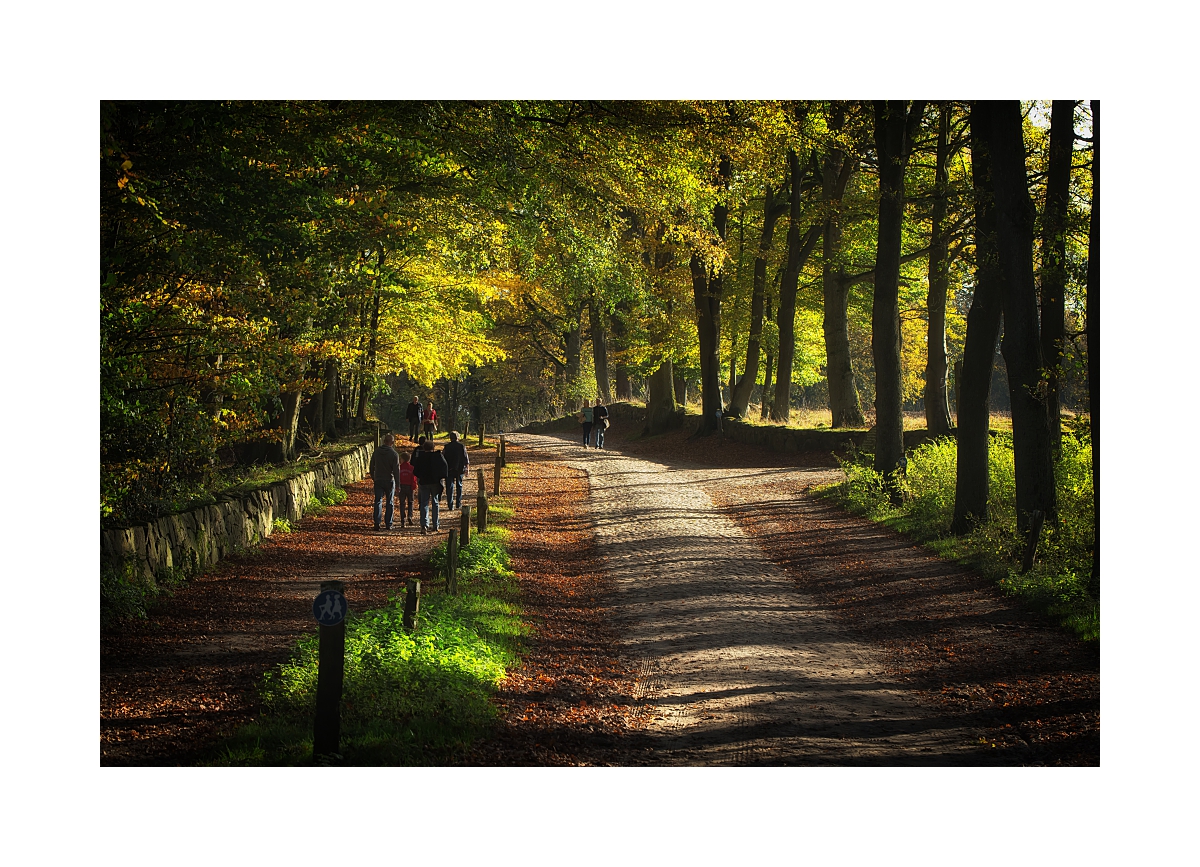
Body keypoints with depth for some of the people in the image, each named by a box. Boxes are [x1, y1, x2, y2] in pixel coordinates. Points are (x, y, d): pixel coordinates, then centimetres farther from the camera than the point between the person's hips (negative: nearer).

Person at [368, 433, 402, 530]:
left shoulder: (376, 452, 2)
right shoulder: (394, 454, -11)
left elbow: (372, 466, 12)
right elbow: (396, 470, -12)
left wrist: (373, 477, 26)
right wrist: (397, 484, -8)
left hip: (378, 481, 2)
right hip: (389, 481, -2)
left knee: (378, 501, 2)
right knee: (389, 502, 8)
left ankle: (377, 522, -12)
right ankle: (388, 524, 9)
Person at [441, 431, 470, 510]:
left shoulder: (446, 447, -4)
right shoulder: (462, 446, -3)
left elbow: (443, 458, -1)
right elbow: (465, 458, -2)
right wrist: (467, 468, 6)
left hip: (449, 470, -1)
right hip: (459, 469, 1)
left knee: (449, 487, 2)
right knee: (459, 486, 15)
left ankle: (450, 505, -4)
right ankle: (458, 504, 17)